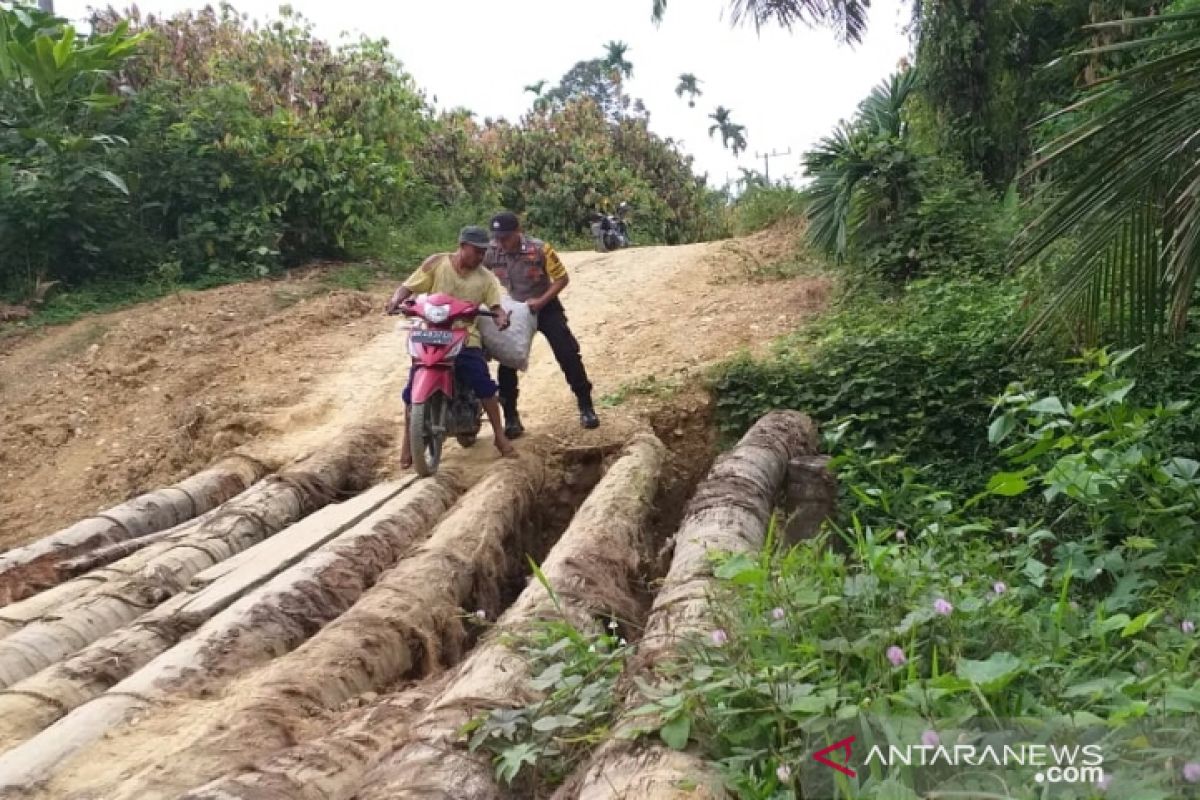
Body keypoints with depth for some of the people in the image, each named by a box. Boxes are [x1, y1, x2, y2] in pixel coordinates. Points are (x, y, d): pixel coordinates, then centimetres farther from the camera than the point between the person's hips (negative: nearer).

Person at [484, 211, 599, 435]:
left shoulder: (539, 249, -24)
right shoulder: (490, 253, -16)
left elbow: (562, 278, -15)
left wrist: (540, 301, -25)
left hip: (546, 307, -2)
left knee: (568, 355, -8)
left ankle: (585, 406, 5)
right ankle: (510, 417, 7)